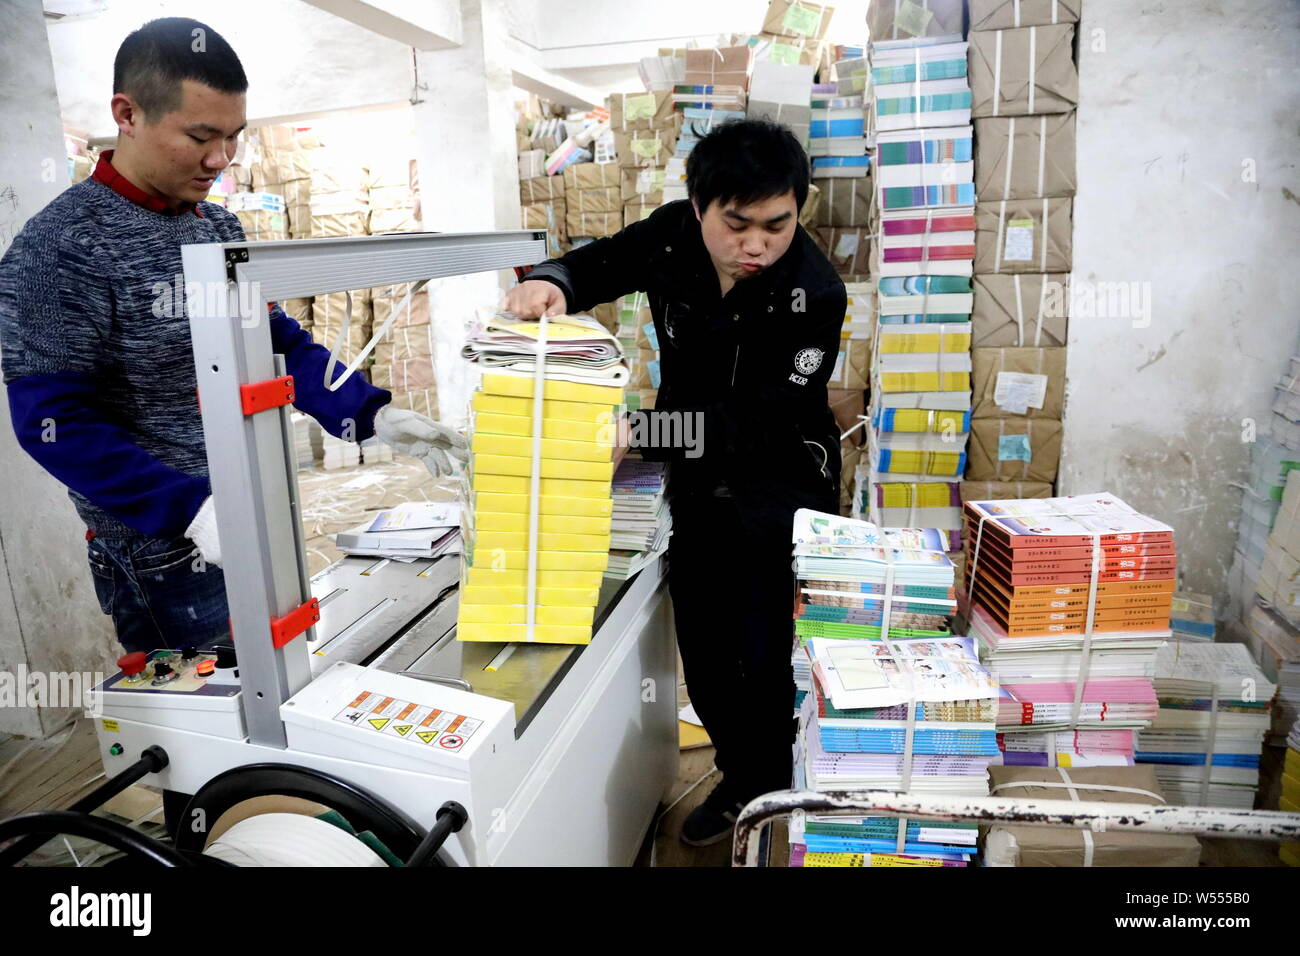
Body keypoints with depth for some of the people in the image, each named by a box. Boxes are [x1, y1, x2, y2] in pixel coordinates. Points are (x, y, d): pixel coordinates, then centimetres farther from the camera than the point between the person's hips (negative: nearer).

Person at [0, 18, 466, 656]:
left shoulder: (221, 228, 5)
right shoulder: (61, 249, -16)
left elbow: (277, 343, 7)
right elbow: (55, 422, -19)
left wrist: (374, 418, -7)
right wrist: (191, 508, -28)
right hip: (164, 551, -7)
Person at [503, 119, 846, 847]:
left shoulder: (815, 295, -25)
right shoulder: (671, 235, -11)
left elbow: (754, 426, -30)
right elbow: (598, 265, 5)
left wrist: (635, 431, -37)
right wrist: (550, 285, -19)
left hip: (783, 494, -5)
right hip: (698, 487, 5)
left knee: (771, 662, 0)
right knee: (704, 657, 14)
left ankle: (784, 796, 29)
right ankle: (743, 779, 40)